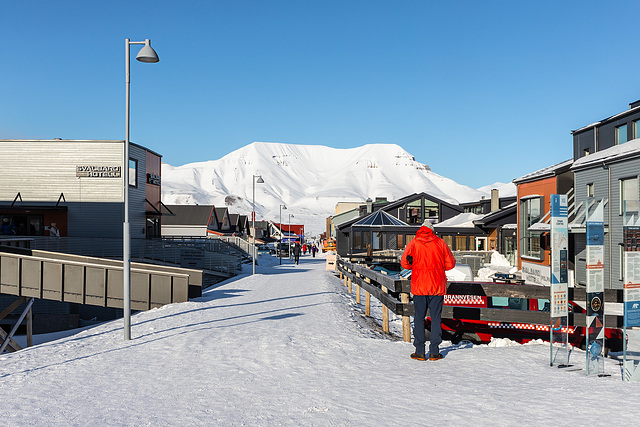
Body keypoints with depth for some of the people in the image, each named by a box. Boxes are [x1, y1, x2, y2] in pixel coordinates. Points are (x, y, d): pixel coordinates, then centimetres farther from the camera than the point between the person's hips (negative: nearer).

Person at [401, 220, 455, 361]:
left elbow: (405, 263, -4)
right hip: (437, 286, 1)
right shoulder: (440, 243, 1)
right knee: (436, 318, 6)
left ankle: (420, 352, 6)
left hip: (419, 286, 0)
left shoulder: (413, 243, -1)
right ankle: (434, 352, 7)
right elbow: (450, 264, 3)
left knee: (419, 318, 6)